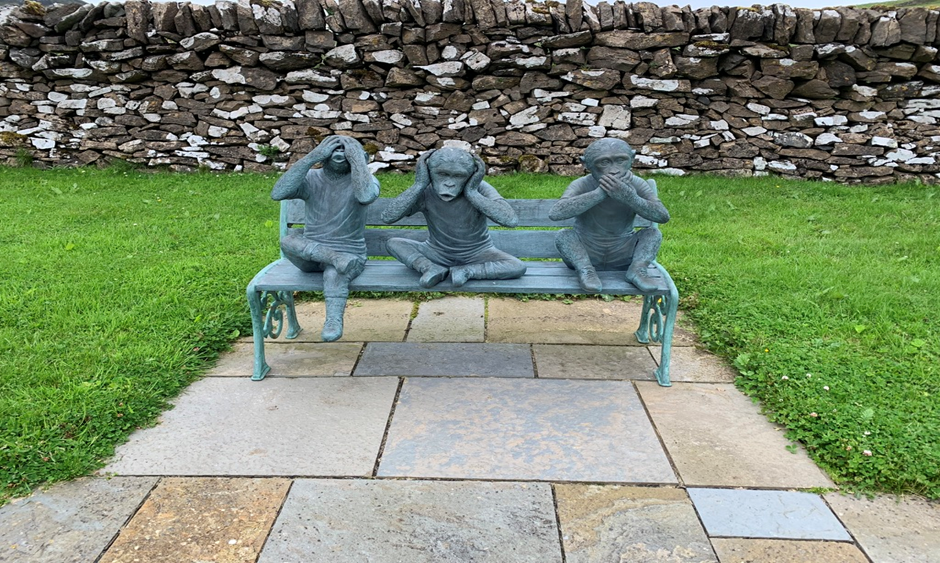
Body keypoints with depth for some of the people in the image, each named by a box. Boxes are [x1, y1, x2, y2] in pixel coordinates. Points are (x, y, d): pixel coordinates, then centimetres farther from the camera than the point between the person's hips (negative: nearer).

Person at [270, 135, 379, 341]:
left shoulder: (361, 179, -6)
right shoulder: (312, 178, 1)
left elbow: (366, 196, -34)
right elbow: (277, 193, -20)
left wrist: (357, 157, -22)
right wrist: (312, 157, -21)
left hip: (349, 254, -3)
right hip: (310, 255, 3)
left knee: (334, 273, -36)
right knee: (288, 241, -27)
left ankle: (334, 319, -25)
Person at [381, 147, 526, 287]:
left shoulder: (479, 189, -25)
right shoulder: (425, 192, -22)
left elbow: (511, 220, -39)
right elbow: (388, 217, -32)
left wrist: (472, 192, -39)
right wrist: (419, 184, -36)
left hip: (477, 255, -1)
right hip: (437, 254, 1)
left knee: (518, 268, -25)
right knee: (393, 244, -16)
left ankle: (467, 271, -17)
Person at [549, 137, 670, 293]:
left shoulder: (637, 185, -12)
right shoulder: (582, 185, -19)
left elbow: (663, 216, -25)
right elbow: (555, 213, -37)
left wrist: (629, 197, -41)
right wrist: (600, 193, -42)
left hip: (622, 258, 2)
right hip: (583, 256, -2)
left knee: (653, 233, -16)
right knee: (563, 235, -27)